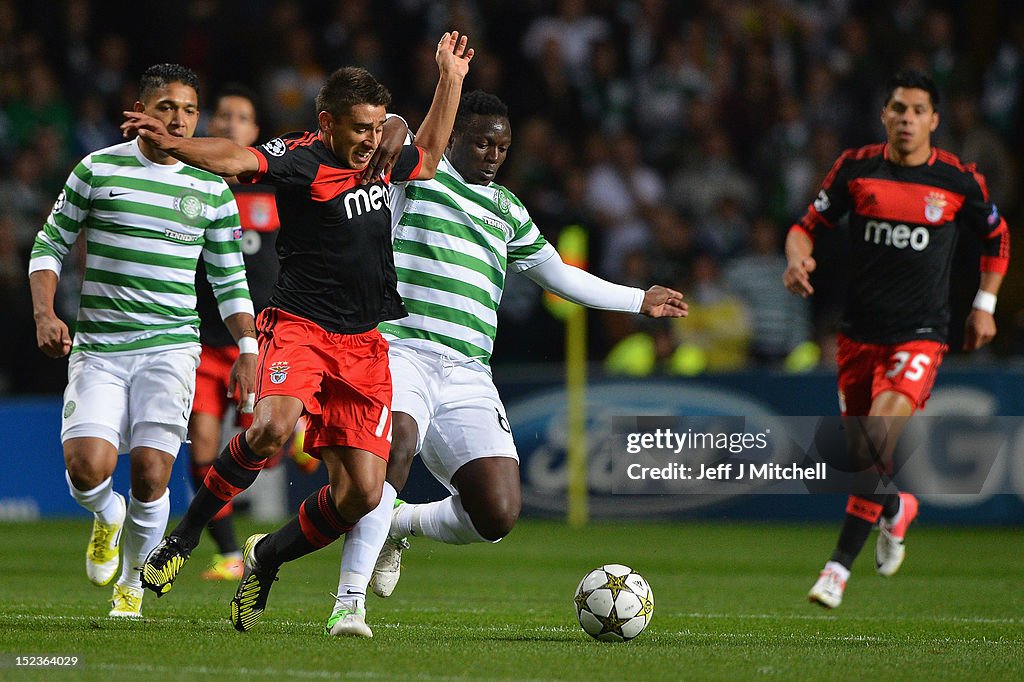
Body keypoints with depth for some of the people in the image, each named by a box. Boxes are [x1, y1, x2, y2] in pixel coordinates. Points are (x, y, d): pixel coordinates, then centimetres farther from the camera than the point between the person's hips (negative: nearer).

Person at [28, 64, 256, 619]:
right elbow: (50, 245, 9)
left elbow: (229, 280, 15)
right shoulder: (98, 170, 3)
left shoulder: (211, 189, 8)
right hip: (97, 348, 0)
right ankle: (107, 517, 19)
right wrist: (45, 314, -6)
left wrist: (247, 349, 5)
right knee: (87, 466, -18)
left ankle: (132, 581, 13)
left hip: (170, 349, 1)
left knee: (150, 473, -11)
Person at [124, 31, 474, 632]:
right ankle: (188, 532, -13)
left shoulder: (378, 164, 15)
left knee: (362, 494, -4)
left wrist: (451, 79, 32)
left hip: (365, 346, 6)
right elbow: (239, 159, -26)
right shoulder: (302, 159, -7)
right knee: (274, 426, -35)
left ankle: (267, 558, 22)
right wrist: (173, 144, -44)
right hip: (301, 328, -6)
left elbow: (428, 156, 37)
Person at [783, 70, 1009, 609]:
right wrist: (798, 258, -12)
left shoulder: (959, 181, -2)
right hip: (859, 331, 3)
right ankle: (898, 507, 45)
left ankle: (841, 564, -15)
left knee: (880, 435, -23)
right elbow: (809, 224, 10)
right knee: (862, 450, 9)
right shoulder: (855, 168, 1)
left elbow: (996, 238, 16)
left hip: (920, 334, -3)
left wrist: (985, 304, 11)